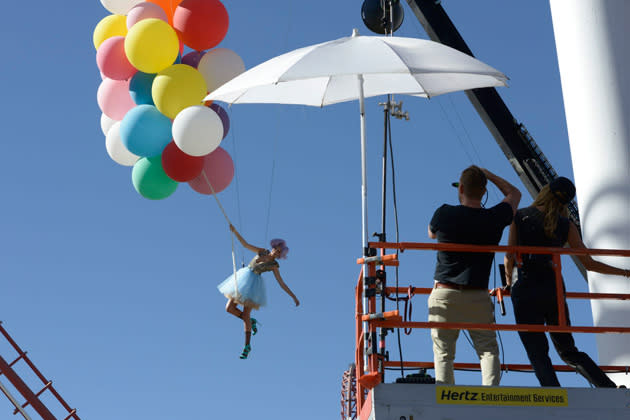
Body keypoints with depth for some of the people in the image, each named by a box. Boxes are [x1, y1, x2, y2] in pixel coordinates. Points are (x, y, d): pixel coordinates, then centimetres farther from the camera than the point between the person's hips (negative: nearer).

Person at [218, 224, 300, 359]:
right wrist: (235, 232, -5)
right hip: (242, 279, 4)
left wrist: (294, 297, -12)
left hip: (253, 286, -4)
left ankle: (247, 346, 3)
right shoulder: (262, 252, 5)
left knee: (245, 315, -9)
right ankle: (251, 321, 24)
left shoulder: (274, 266, -4)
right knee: (229, 308, 0)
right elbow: (245, 244, 6)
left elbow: (282, 283, -5)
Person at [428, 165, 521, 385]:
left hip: (444, 294, -1)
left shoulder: (445, 214, -5)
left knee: (443, 352, 3)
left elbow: (431, 234, 20)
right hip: (478, 297, 1)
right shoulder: (494, 218, -1)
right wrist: (486, 174, 24)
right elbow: (514, 193, 21)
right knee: (488, 350, 5)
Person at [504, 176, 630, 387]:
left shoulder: (520, 216, 2)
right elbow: (589, 263, 7)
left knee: (538, 354, -2)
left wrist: (509, 281, 15)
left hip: (525, 290, -3)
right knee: (568, 351, 15)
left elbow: (509, 257, -4)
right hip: (553, 290, 3)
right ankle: (610, 389, 1)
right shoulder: (566, 225, 8)